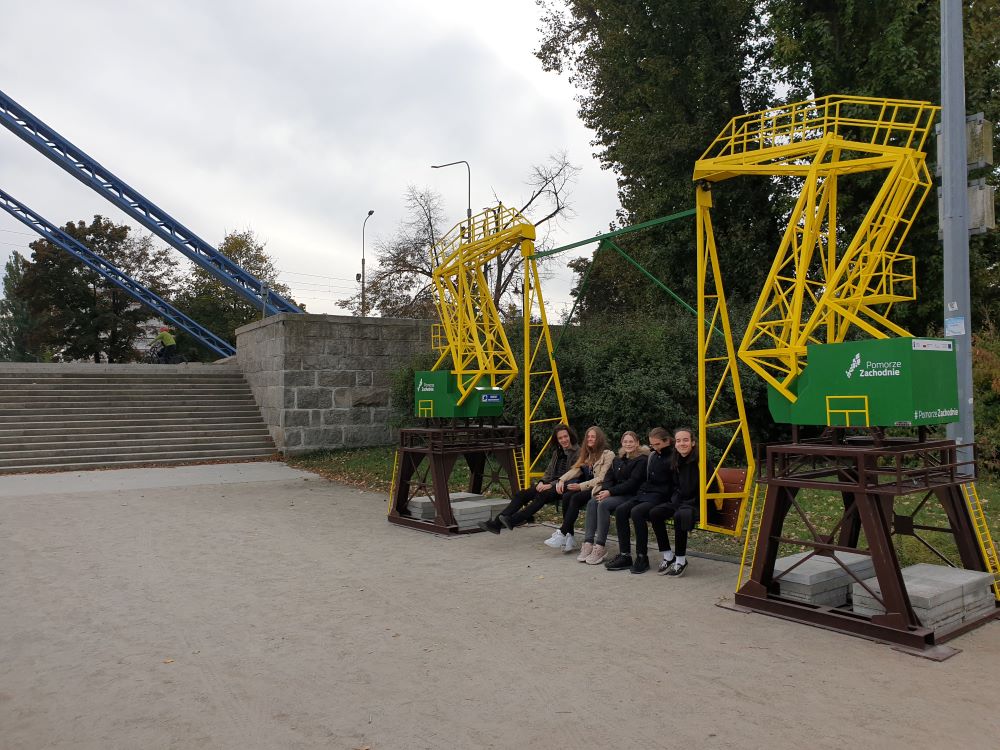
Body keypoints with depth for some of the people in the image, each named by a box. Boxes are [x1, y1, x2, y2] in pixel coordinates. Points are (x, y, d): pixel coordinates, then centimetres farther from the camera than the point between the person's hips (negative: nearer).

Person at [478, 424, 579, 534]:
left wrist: (551, 485, -19)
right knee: (521, 494, -11)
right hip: (551, 484, 8)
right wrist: (542, 482, -2)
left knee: (542, 495, -36)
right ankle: (495, 523, -20)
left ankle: (512, 521, -42)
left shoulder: (577, 453, -5)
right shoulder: (557, 451, 20)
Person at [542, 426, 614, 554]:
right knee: (566, 496, -22)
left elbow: (601, 478, -13)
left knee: (576, 498, -30)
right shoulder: (587, 454, 21)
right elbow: (575, 469, 8)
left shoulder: (608, 455, -3)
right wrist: (562, 480, -10)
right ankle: (569, 538, -25)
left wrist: (581, 486, -20)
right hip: (588, 487, 6)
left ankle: (562, 534, -29)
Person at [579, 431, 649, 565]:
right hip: (616, 493, 7)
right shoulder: (618, 459, 19)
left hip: (632, 496, -7)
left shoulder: (642, 459, -4)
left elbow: (632, 483, -14)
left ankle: (600, 547, -27)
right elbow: (609, 477, 14)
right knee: (592, 502, -21)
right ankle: (588, 543, -26)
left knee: (604, 504, -30)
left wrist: (610, 492, -18)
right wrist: (604, 490, -9)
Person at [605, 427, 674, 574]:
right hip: (646, 494, 8)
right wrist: (642, 490, 13)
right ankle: (624, 556, -12)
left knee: (637, 512, -31)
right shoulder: (652, 456, 16)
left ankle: (642, 557, -19)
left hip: (661, 496, -8)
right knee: (620, 510, -13)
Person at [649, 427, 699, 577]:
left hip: (698, 504, -7)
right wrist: (675, 500, -2)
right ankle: (668, 556, -3)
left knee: (679, 516, -35)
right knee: (654, 513, -14)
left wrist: (688, 504, -18)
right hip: (681, 501, 7)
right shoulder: (677, 461, 8)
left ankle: (681, 560, -17)